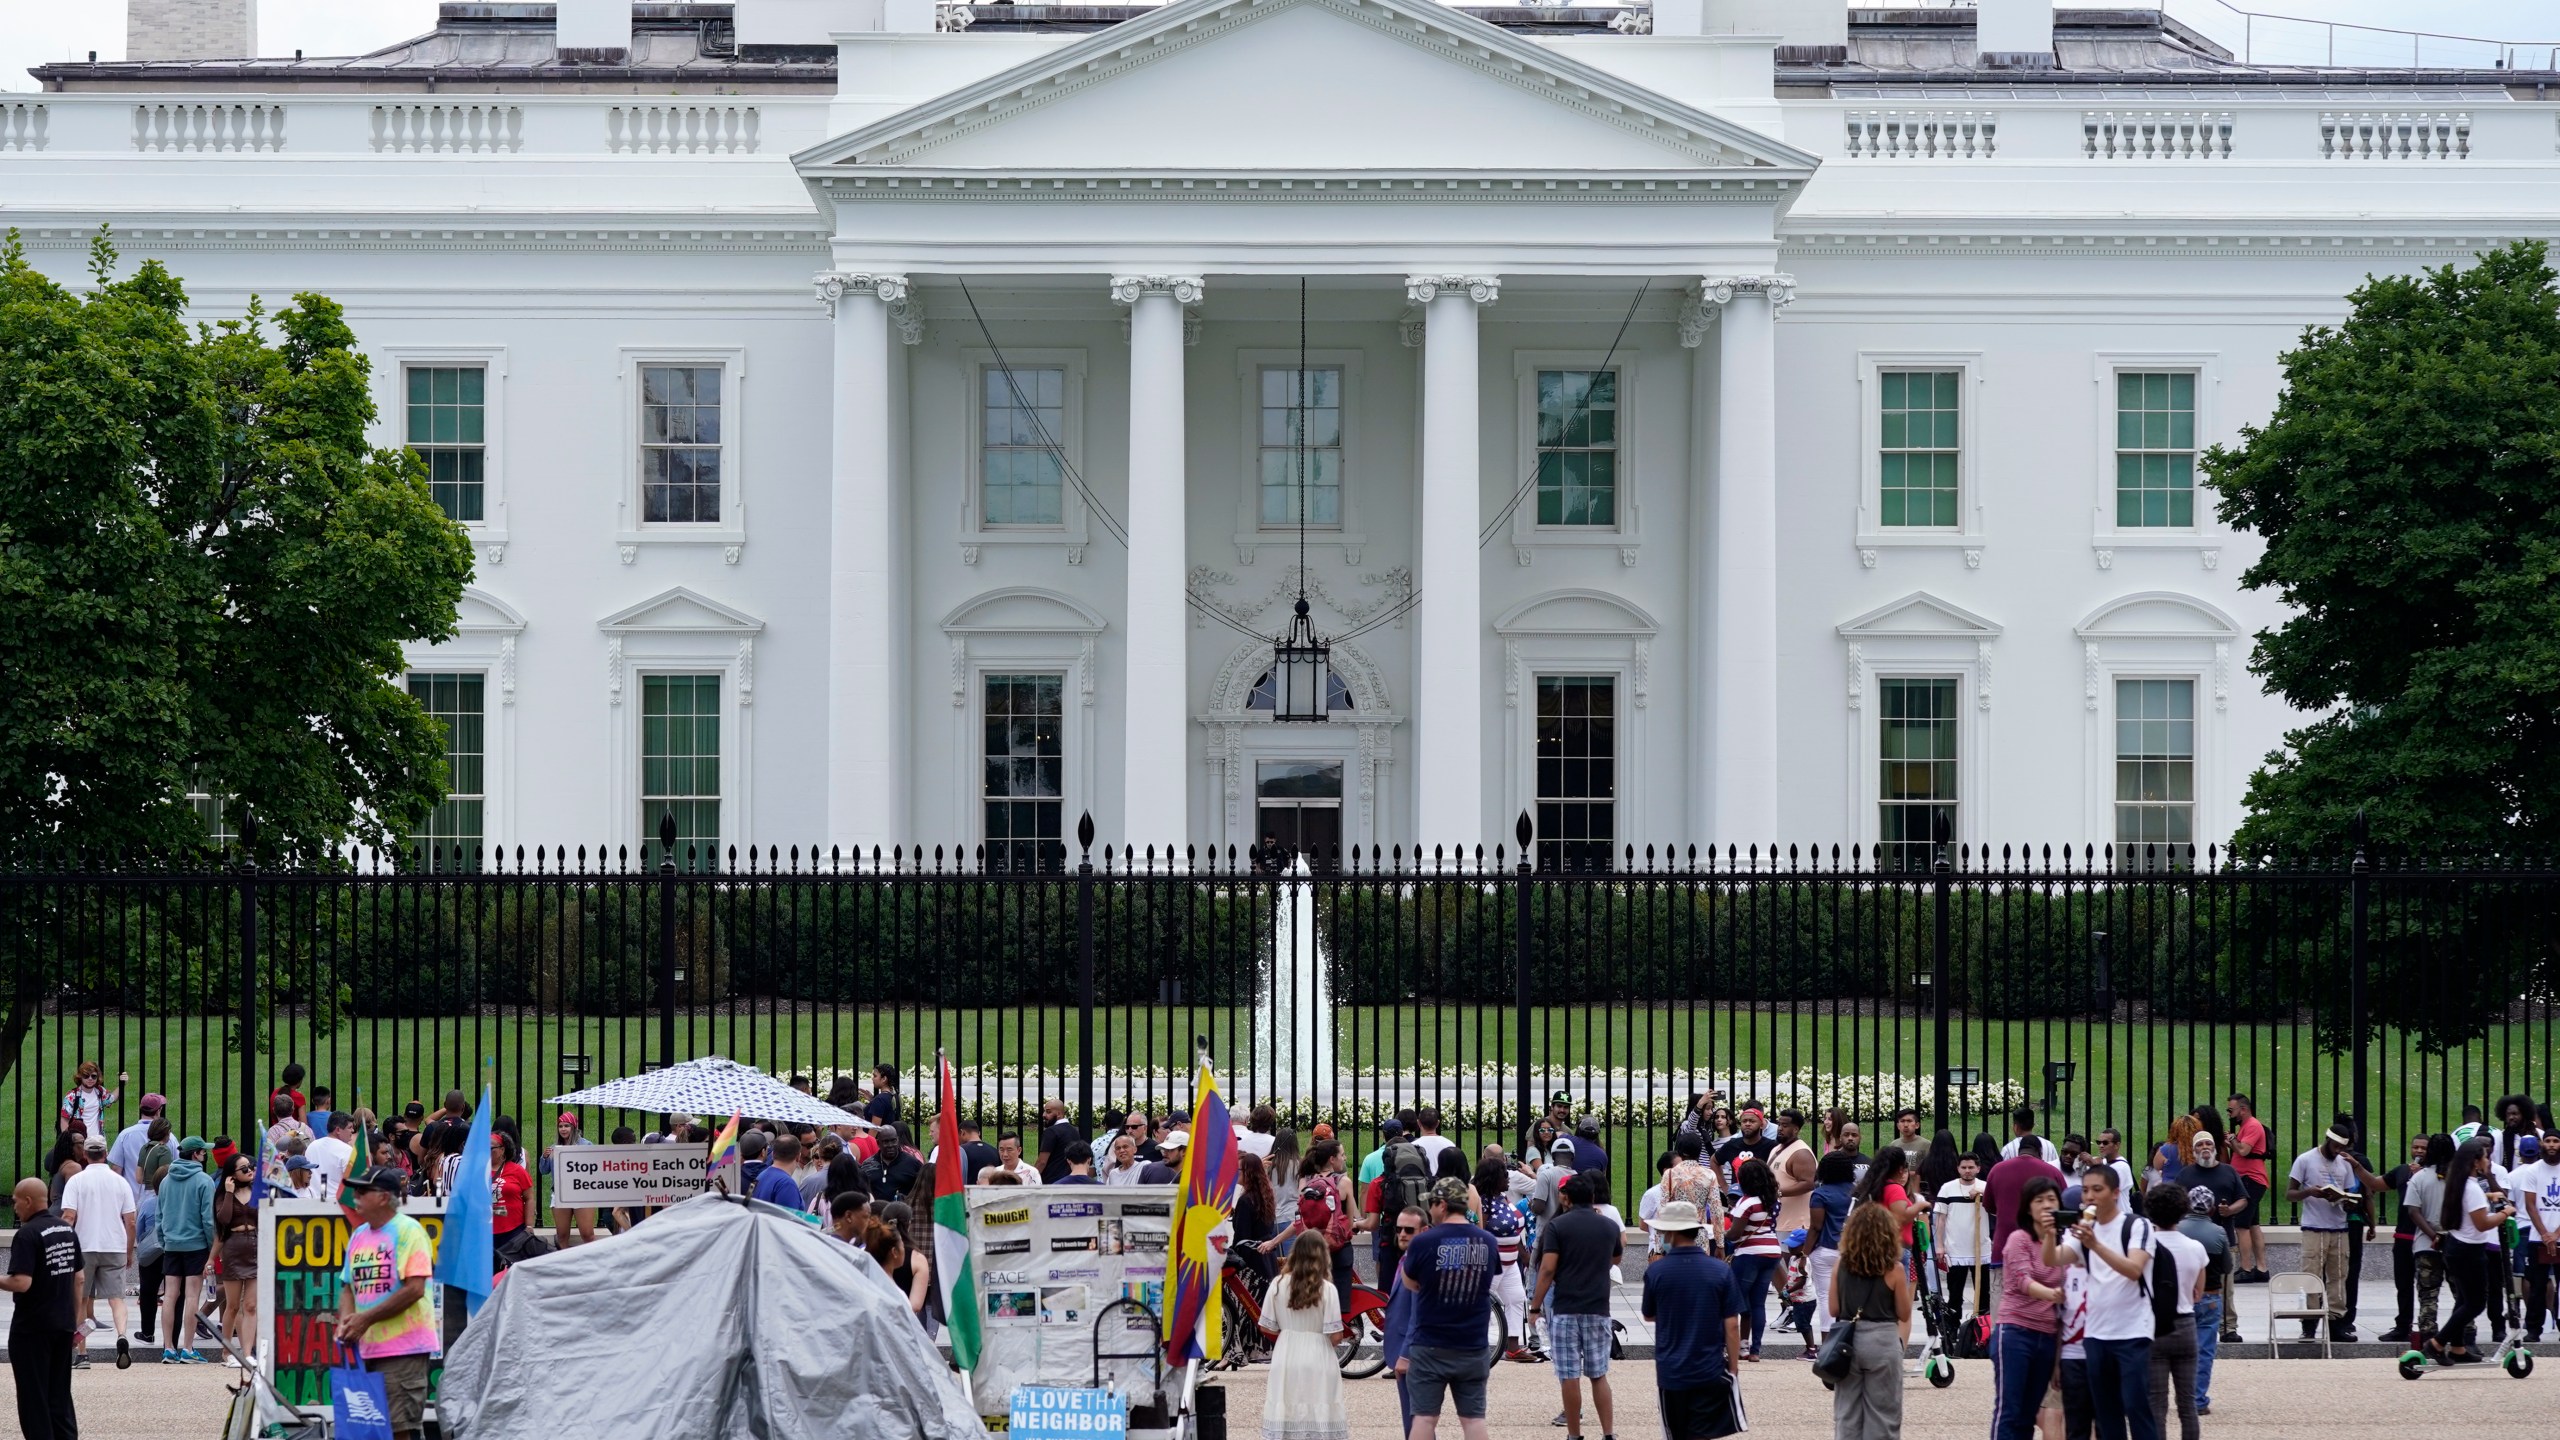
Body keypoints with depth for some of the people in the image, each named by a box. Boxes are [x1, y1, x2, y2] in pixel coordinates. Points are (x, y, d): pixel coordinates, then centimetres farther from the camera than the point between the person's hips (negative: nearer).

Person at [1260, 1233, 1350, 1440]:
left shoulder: (1279, 1285, -3)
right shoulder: (1327, 1289, -11)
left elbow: (1267, 1328, 2)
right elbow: (1335, 1335, -11)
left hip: (1285, 1358, 3)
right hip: (1317, 1359, -3)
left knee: (1284, 1415, 7)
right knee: (1319, 1416, 2)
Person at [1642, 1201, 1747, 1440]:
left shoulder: (1655, 1272, -6)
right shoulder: (1720, 1271, -6)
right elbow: (1732, 1326, -5)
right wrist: (1733, 1366, 4)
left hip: (1670, 1373, 1)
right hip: (1711, 1371, -1)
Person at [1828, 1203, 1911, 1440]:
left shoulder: (1841, 1266, 0)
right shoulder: (1894, 1269, -9)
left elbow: (1834, 1309, 5)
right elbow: (1904, 1315, -1)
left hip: (1846, 1340, 3)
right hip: (1882, 1341, -3)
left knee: (1846, 1412, 10)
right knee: (1882, 1413, 6)